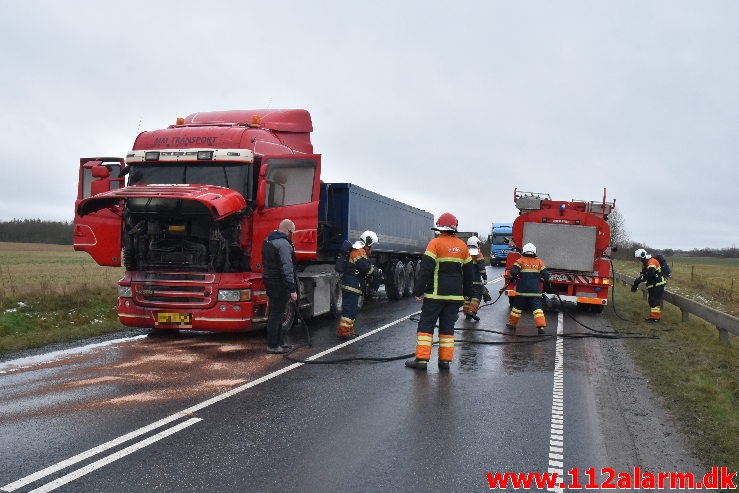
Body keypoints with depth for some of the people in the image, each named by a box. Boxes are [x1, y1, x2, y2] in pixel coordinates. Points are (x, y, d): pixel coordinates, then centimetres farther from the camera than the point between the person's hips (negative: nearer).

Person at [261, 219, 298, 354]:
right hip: (280, 284, -10)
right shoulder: (284, 244, -19)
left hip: (269, 280, 10)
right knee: (276, 314, -3)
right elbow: (287, 269, -24)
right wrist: (292, 290, -22)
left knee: (275, 312, 17)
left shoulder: (268, 241, 13)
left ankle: (279, 342, 27)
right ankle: (272, 346, 2)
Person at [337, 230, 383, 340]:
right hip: (352, 285, -11)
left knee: (352, 308, 17)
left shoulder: (358, 251, 19)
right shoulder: (360, 252, -15)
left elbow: (367, 266, 21)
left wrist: (375, 270, 6)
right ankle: (343, 331, -9)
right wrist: (379, 273, -4)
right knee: (349, 309, -9)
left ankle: (349, 330, 24)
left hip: (350, 285, 11)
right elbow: (367, 269, -18)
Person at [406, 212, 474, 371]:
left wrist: (418, 291, -8)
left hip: (435, 294, -4)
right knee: (448, 327, 11)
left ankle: (421, 359, -2)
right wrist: (467, 292, 25)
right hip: (455, 295, 5)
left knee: (426, 325, 2)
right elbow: (468, 272, 15)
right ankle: (445, 360, 11)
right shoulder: (462, 246, 8)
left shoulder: (435, 243, -8)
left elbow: (425, 269, -13)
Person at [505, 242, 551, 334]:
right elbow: (545, 275, 3)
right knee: (537, 308, -1)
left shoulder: (520, 261, -2)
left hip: (522, 290, -1)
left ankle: (512, 323, 22)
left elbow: (513, 272, -12)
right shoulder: (539, 262, 5)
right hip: (535, 291, 1)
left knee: (517, 306, 12)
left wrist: (514, 279, 9)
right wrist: (547, 285, 17)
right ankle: (541, 326, -13)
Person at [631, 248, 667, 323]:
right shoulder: (644, 263, 15)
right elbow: (642, 274, 13)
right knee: (651, 301, 14)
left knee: (655, 301, -12)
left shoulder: (652, 262, -19)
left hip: (658, 284, -11)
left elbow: (650, 274, -31)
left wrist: (639, 280, -29)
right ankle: (657, 316, 23)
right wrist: (636, 283, 0)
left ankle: (655, 318, -12)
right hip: (652, 285, 11)